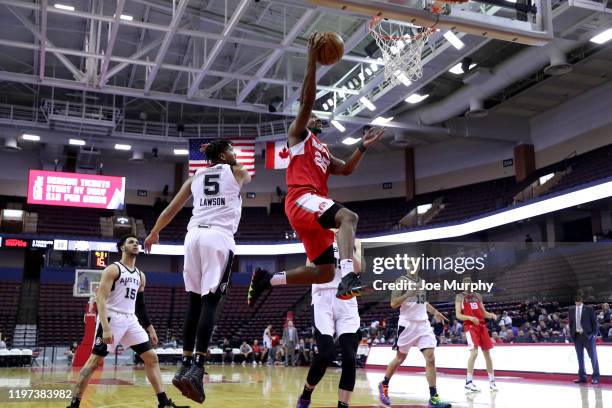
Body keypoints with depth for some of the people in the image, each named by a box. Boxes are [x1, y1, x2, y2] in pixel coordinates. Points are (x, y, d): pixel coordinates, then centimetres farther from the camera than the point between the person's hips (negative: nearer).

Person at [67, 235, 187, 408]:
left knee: (152, 358, 1)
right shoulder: (113, 269, -7)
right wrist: (105, 327, -26)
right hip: (112, 319, -7)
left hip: (131, 320, 7)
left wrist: (150, 329, 17)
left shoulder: (140, 276, 15)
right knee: (94, 361, -7)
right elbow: (101, 298, -16)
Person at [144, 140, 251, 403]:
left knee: (194, 301, 10)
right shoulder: (237, 172, 15)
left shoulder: (195, 178, 23)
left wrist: (154, 233, 39)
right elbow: (246, 178, 41)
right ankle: (196, 368, -22)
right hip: (219, 237, -4)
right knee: (210, 302, -10)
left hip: (194, 235, 4)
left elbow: (171, 208, 26)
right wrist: (228, 161, 49)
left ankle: (186, 365, 9)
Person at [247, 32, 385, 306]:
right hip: (301, 199, -8)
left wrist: (363, 146, 17)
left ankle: (267, 279, 15)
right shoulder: (298, 133, 14)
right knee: (348, 216, -33)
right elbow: (307, 101, -1)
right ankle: (348, 277, -50)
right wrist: (313, 60, -7)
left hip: (314, 205, 8)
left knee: (325, 272, 4)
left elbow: (346, 169, 24)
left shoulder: (323, 152, 35)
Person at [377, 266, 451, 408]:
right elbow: (393, 304, -13)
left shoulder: (421, 281, 15)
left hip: (423, 324, 5)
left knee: (430, 358, -7)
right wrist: (408, 294, -26)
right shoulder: (402, 281, -6)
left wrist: (435, 312, 13)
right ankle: (384, 385, 30)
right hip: (407, 324, -5)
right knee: (400, 358, 7)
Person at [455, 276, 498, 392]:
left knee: (487, 353, 7)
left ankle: (492, 381, 18)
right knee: (474, 352, -20)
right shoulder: (460, 297, 2)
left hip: (481, 325, 6)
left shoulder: (478, 296, 17)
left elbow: (484, 313, 19)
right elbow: (458, 315, -6)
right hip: (470, 326, -6)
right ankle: (469, 382, -14)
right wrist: (470, 318, -23)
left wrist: (491, 315, -3)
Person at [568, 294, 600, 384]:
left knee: (593, 357, 1)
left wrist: (594, 334, -7)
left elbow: (595, 322, -2)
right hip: (577, 336, 3)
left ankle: (595, 377, 11)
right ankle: (582, 377, 15)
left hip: (588, 335, -3)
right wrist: (571, 335, 7)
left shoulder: (589, 309, -3)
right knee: (580, 358, 8)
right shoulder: (571, 310, 7)